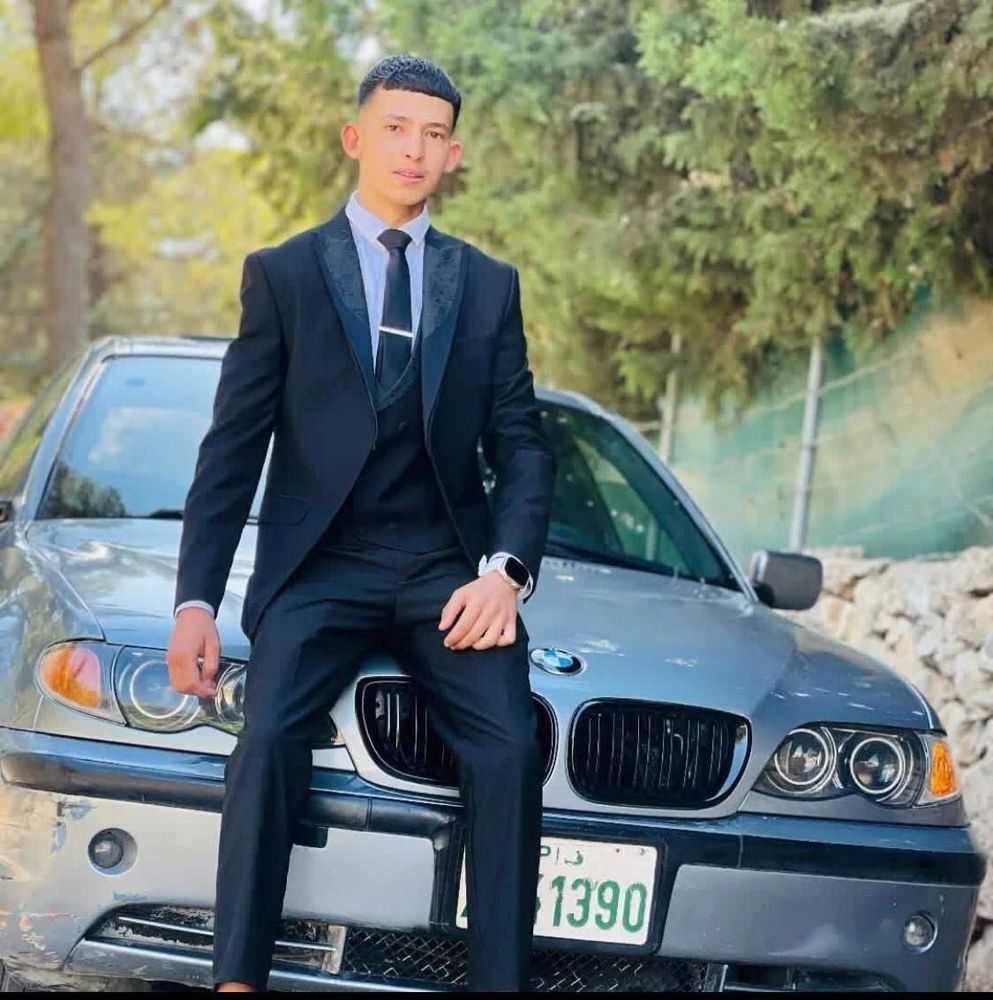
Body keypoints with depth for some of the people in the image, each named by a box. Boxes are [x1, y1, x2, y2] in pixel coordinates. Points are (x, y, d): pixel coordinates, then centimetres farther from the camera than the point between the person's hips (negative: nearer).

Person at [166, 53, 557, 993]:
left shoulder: (489, 286, 14)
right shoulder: (281, 274, 8)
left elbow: (521, 446, 10)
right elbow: (232, 448, 5)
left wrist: (505, 568, -10)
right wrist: (196, 598, -6)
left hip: (447, 569, 1)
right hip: (318, 565, -1)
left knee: (509, 751, -24)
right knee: (269, 739, -28)